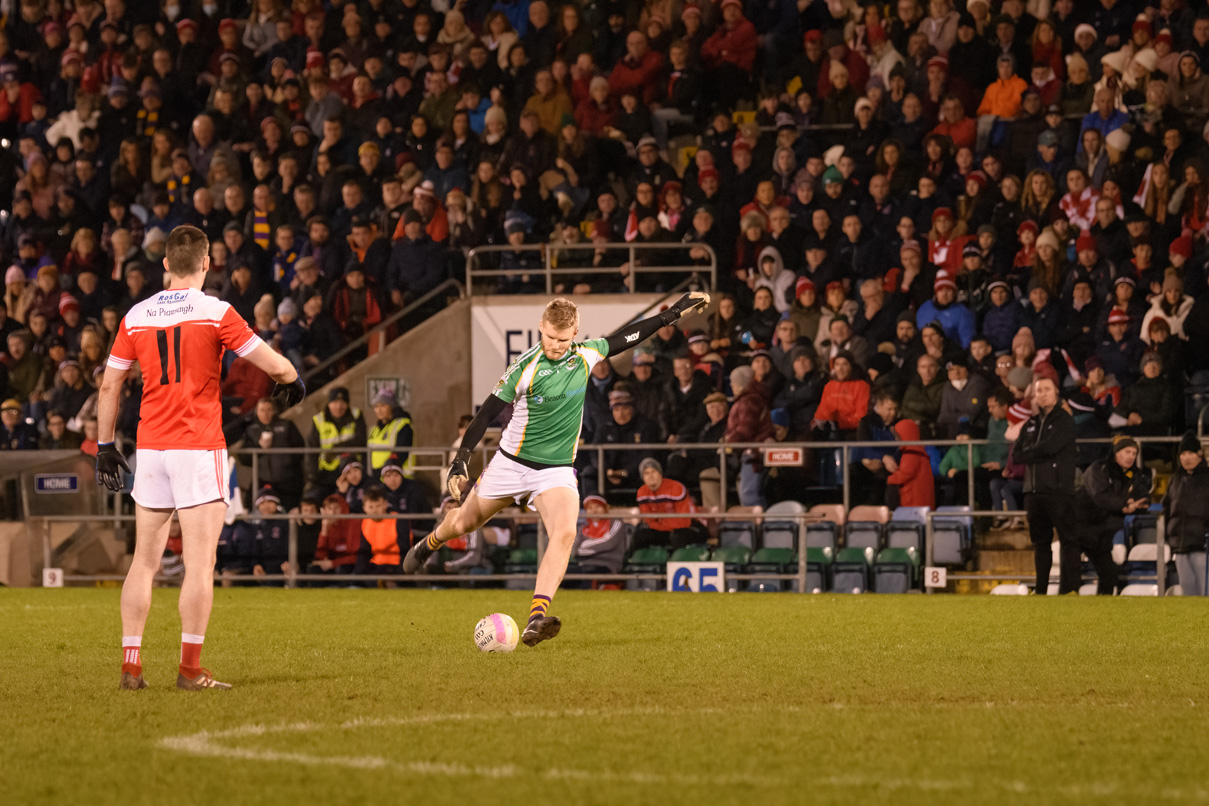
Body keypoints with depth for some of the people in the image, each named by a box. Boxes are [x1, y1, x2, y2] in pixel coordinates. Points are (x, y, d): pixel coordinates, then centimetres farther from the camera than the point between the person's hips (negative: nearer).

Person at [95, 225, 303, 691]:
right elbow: (274, 365, -6)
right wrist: (291, 381, 16)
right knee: (199, 562, -4)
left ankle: (131, 665, 6)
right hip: (198, 447, -4)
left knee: (144, 560, 10)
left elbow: (109, 385, 10)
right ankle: (190, 670, -8)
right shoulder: (215, 313, -7)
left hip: (150, 448, 4)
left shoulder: (136, 316, 6)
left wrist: (104, 445, 18)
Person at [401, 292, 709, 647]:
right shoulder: (526, 368, -17)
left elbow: (626, 338, 12)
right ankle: (431, 542, 54)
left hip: (557, 469, 2)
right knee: (462, 524, 15)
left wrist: (676, 312, 14)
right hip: (511, 463, -1)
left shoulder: (586, 355, -5)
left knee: (565, 533, -26)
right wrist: (461, 460, -16)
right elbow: (487, 413, -11)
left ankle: (537, 619, -36)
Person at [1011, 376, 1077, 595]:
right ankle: (1041, 589, 12)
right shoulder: (1031, 425, 18)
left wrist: (1028, 454, 1)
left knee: (1067, 538, -7)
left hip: (1059, 489, -6)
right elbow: (1016, 454, 8)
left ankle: (1071, 586, -8)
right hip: (1034, 490, 6)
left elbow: (1051, 446, -14)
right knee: (1040, 542, 9)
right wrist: (1039, 454, -6)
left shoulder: (1064, 421, 0)